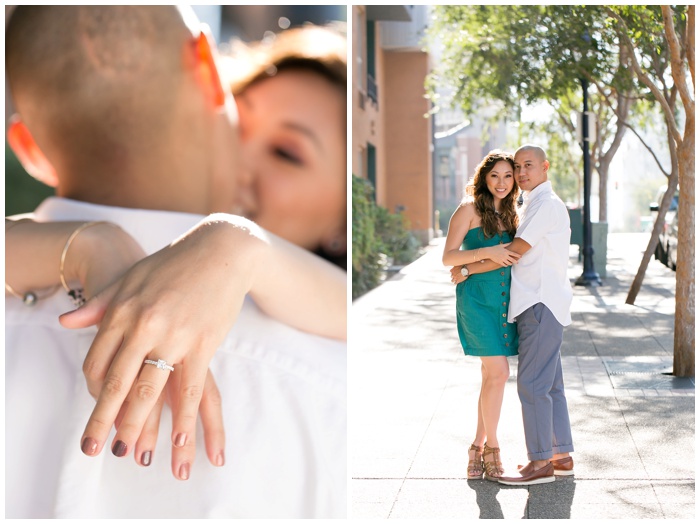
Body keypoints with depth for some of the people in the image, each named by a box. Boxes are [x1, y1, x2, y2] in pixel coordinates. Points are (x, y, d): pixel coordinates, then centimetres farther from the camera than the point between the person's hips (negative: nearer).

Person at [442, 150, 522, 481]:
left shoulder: (508, 215, 15)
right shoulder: (469, 209, -4)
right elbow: (448, 257, -10)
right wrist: (487, 253, -20)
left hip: (505, 299, 7)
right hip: (477, 299, -6)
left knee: (491, 376, 8)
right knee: (498, 373, -12)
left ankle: (478, 447, 18)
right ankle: (491, 447, 3)